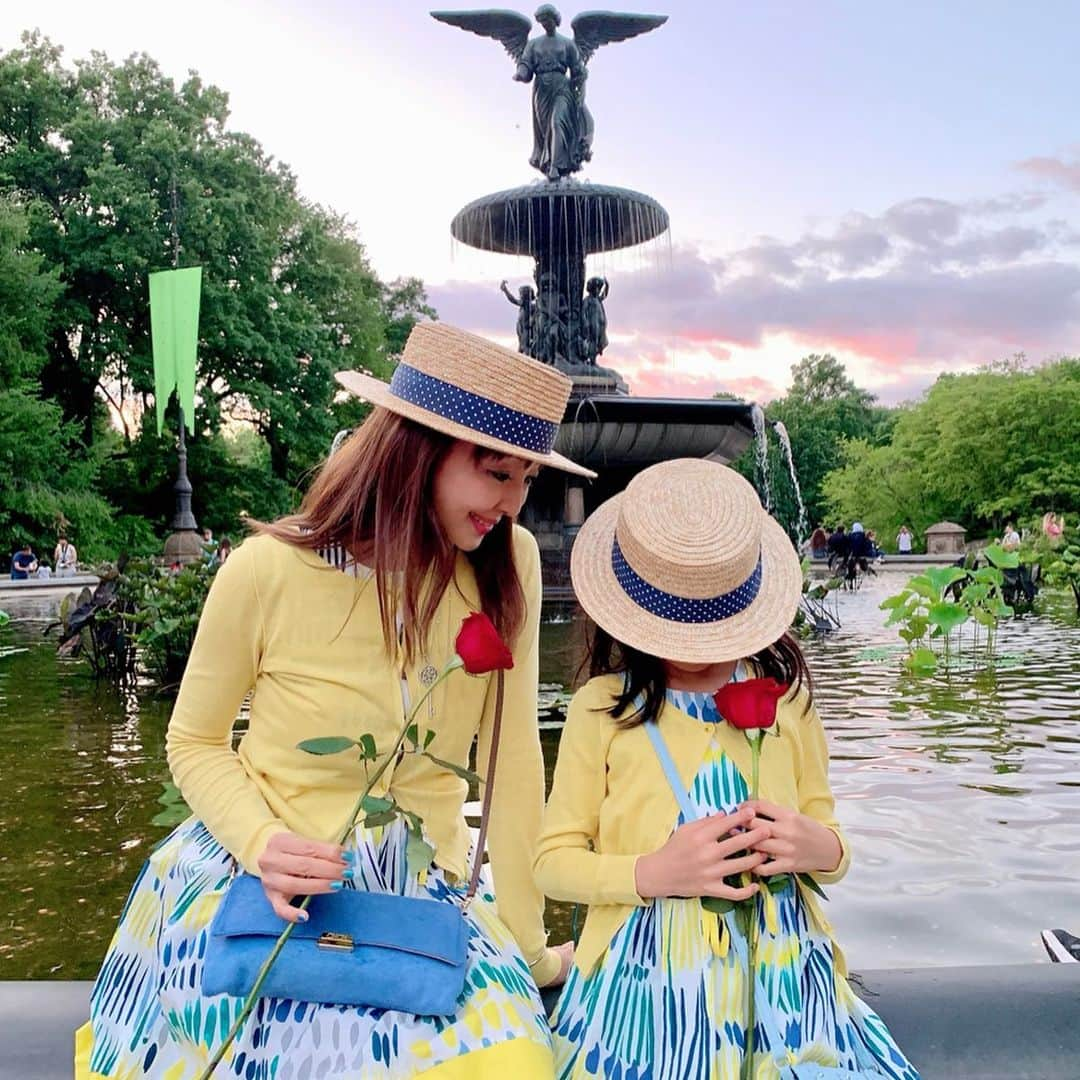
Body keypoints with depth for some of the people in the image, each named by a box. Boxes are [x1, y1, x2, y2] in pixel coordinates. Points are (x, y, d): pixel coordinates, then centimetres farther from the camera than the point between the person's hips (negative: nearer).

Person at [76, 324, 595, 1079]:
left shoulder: (506, 566, -11)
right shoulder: (267, 572, -16)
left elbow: (511, 756, -6)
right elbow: (195, 743, -2)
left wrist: (530, 947, -1)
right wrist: (262, 841, -20)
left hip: (420, 899, 2)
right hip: (264, 887, -1)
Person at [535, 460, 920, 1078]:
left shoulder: (787, 697, 4)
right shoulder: (601, 708, -4)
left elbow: (825, 837, 13)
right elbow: (553, 859, -2)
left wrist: (821, 849, -12)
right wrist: (653, 873, -19)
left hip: (780, 970, 2)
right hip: (649, 975, -2)